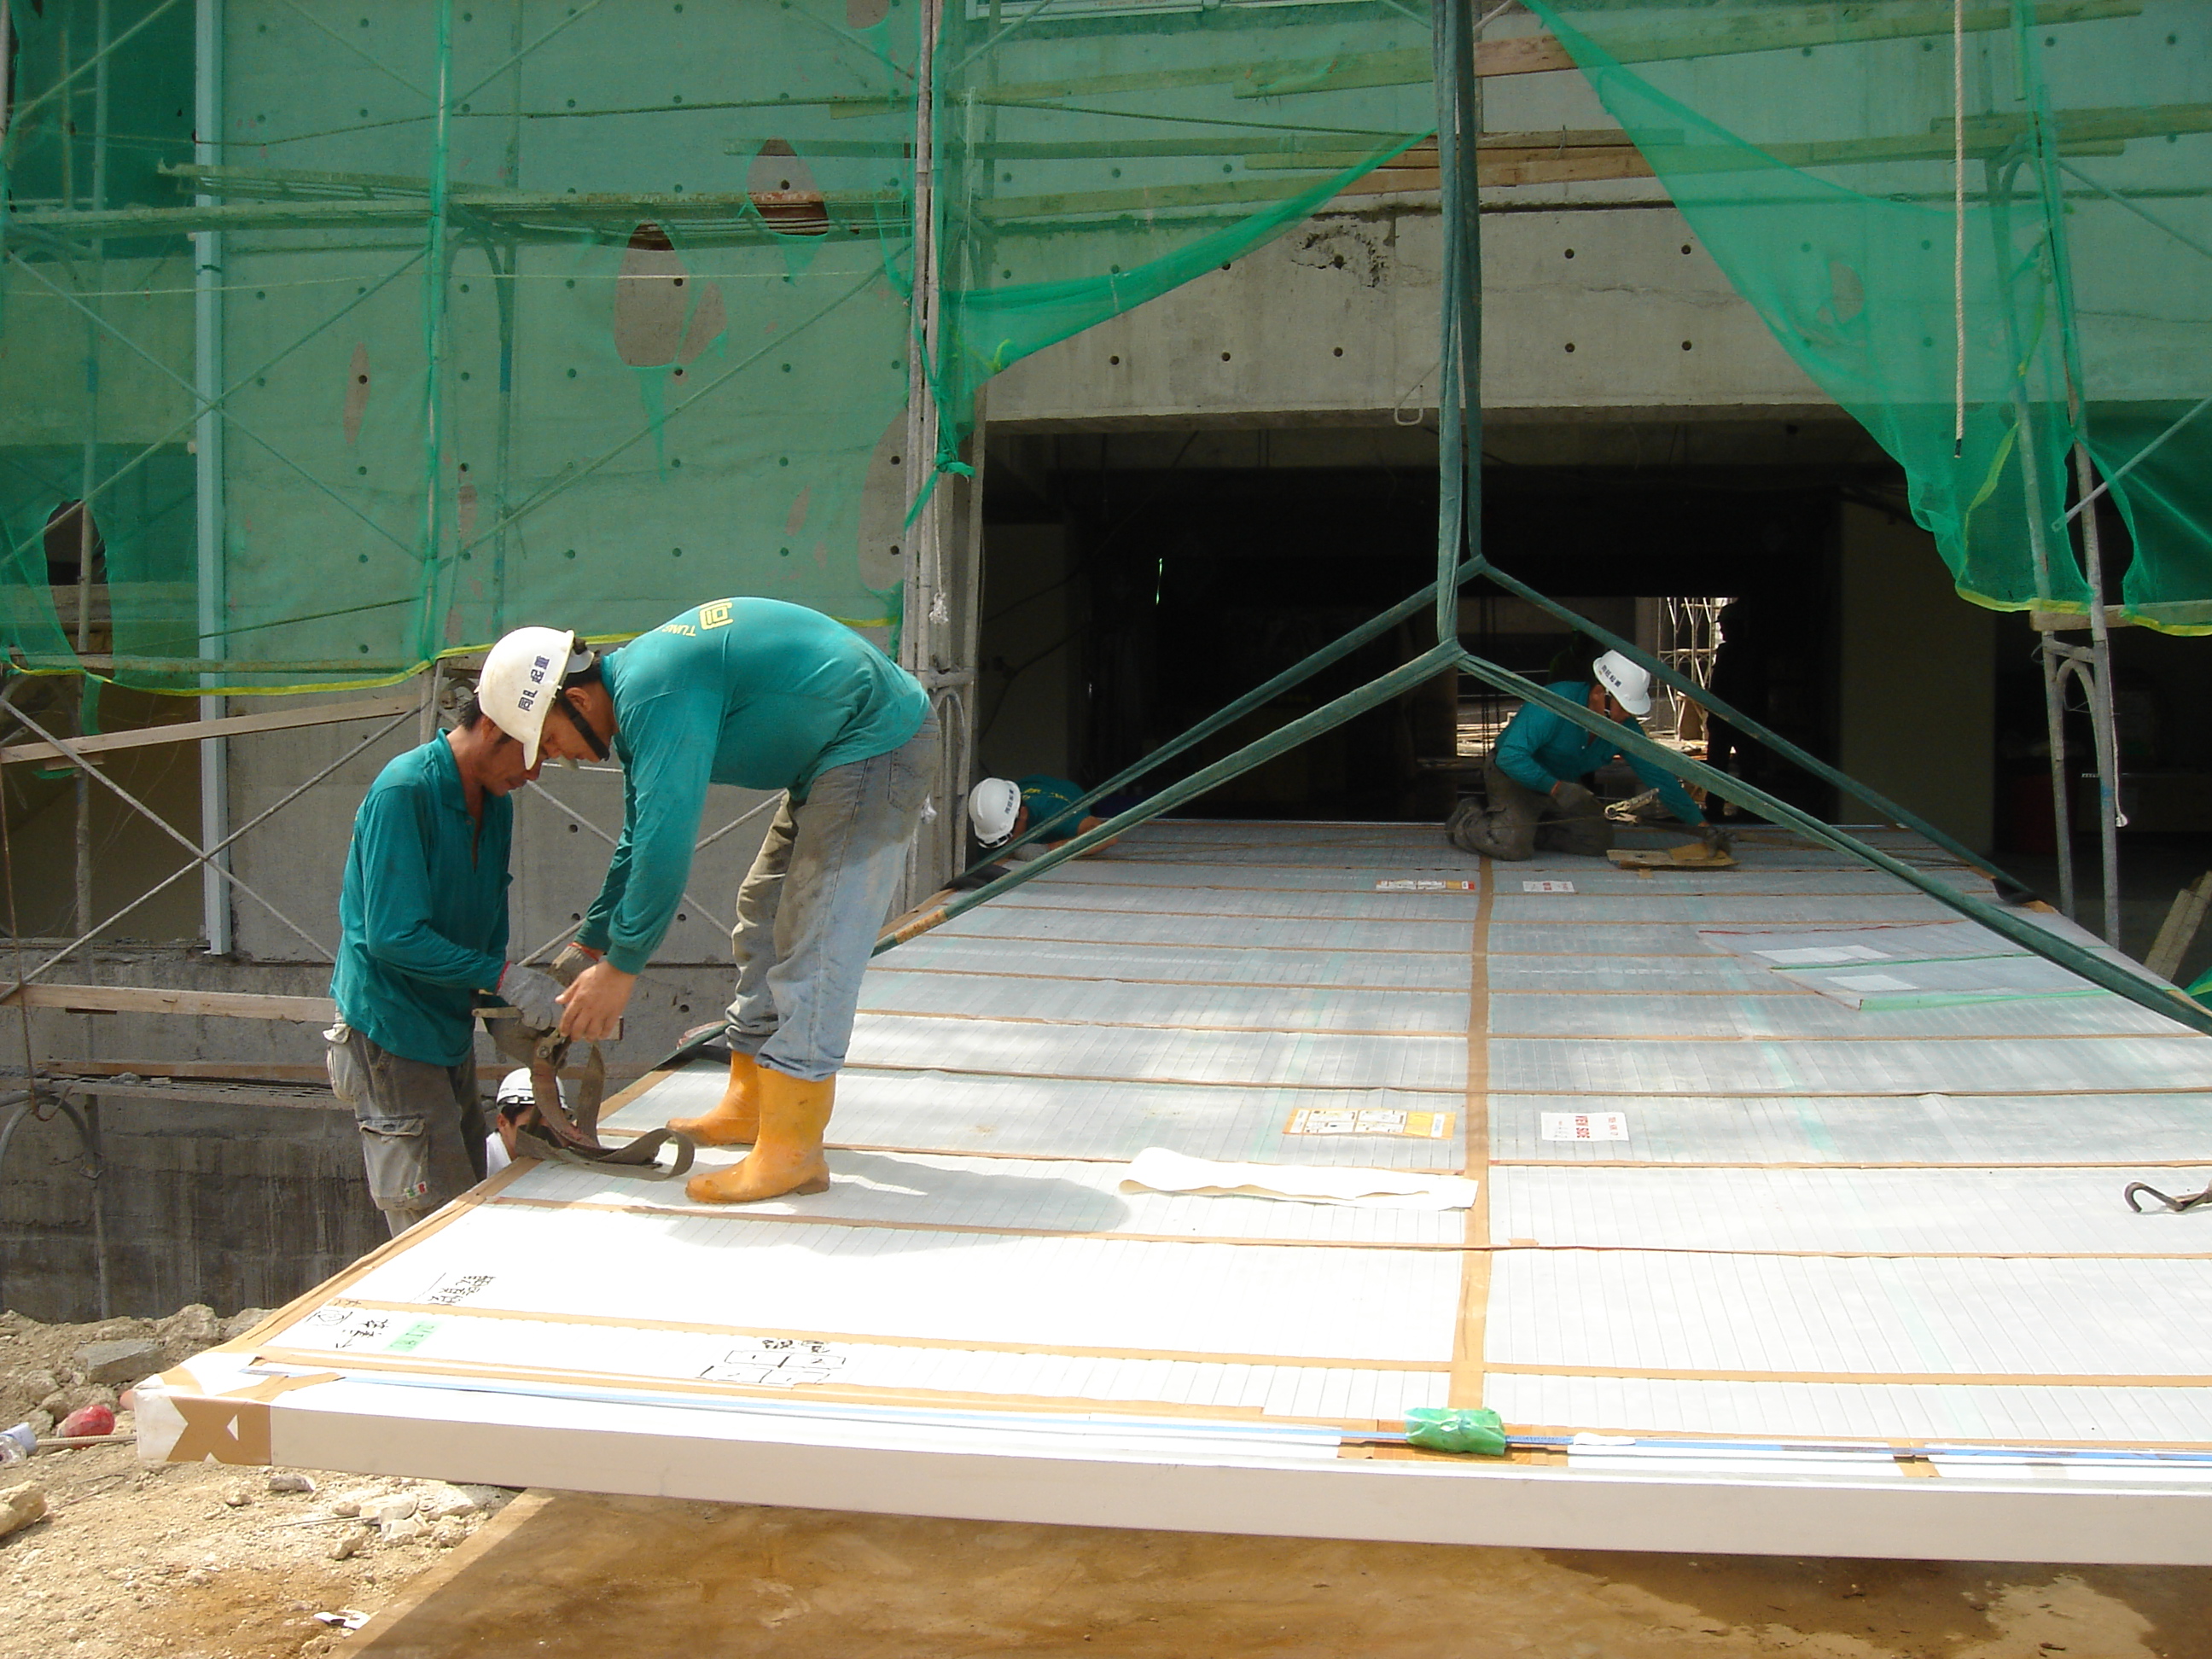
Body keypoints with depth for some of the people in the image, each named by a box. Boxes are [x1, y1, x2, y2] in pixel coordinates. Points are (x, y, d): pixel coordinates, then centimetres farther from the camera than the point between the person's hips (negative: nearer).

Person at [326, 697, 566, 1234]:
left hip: (452, 1035, 9)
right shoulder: (403, 791, -18)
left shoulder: (494, 803, 9)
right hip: (392, 1037, -9)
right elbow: (393, 935, -24)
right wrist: (504, 979, -24)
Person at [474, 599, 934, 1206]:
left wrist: (620, 966, -19)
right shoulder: (635, 697, 10)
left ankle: (791, 1152, -13)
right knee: (764, 922, 17)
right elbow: (641, 842, 22)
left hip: (878, 744, -11)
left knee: (812, 948, -14)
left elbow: (667, 839, -28)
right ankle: (748, 1104, 26)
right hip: (834, 762, 11)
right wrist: (588, 944, 25)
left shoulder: (653, 694, -24)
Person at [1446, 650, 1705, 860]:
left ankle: (1530, 826, 9)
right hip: (1514, 775, -7)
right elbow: (1511, 756, -35)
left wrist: (1699, 823, -7)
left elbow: (1657, 775, -4)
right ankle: (1466, 821, 4)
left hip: (1565, 783, 7)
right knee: (1515, 846, -27)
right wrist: (1556, 788, -44)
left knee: (1599, 842, -7)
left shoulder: (1625, 728, -11)